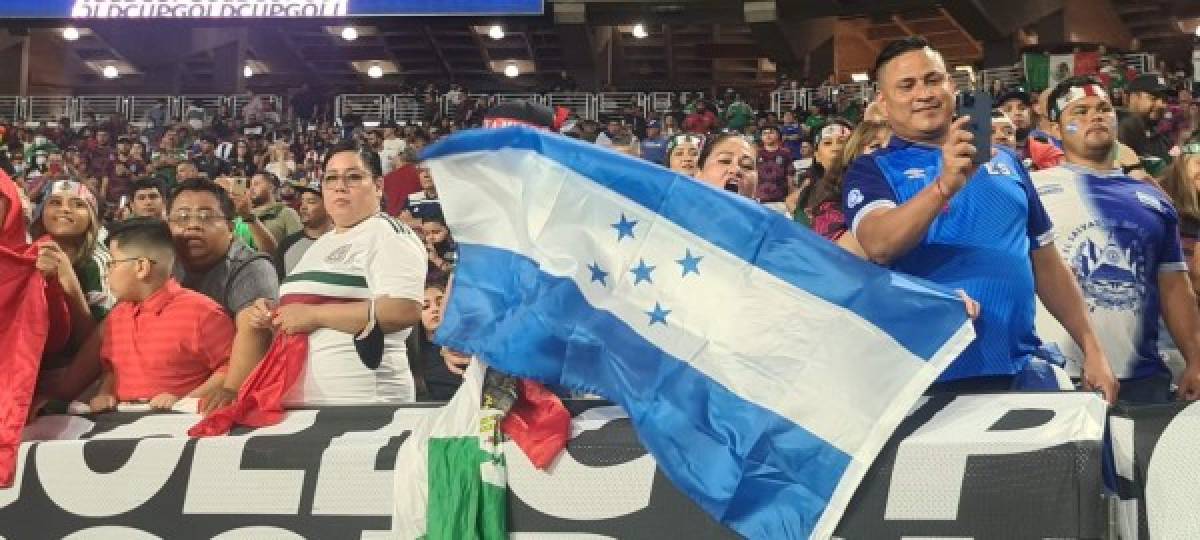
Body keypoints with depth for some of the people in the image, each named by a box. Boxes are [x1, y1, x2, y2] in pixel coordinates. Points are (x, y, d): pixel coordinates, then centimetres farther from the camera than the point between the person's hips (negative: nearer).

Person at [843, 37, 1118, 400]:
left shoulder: (1005, 162, 12)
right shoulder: (872, 171, 0)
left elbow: (1046, 263, 17)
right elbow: (879, 247, -20)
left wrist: (1092, 350, 12)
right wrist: (945, 185, -34)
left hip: (1019, 370, 4)